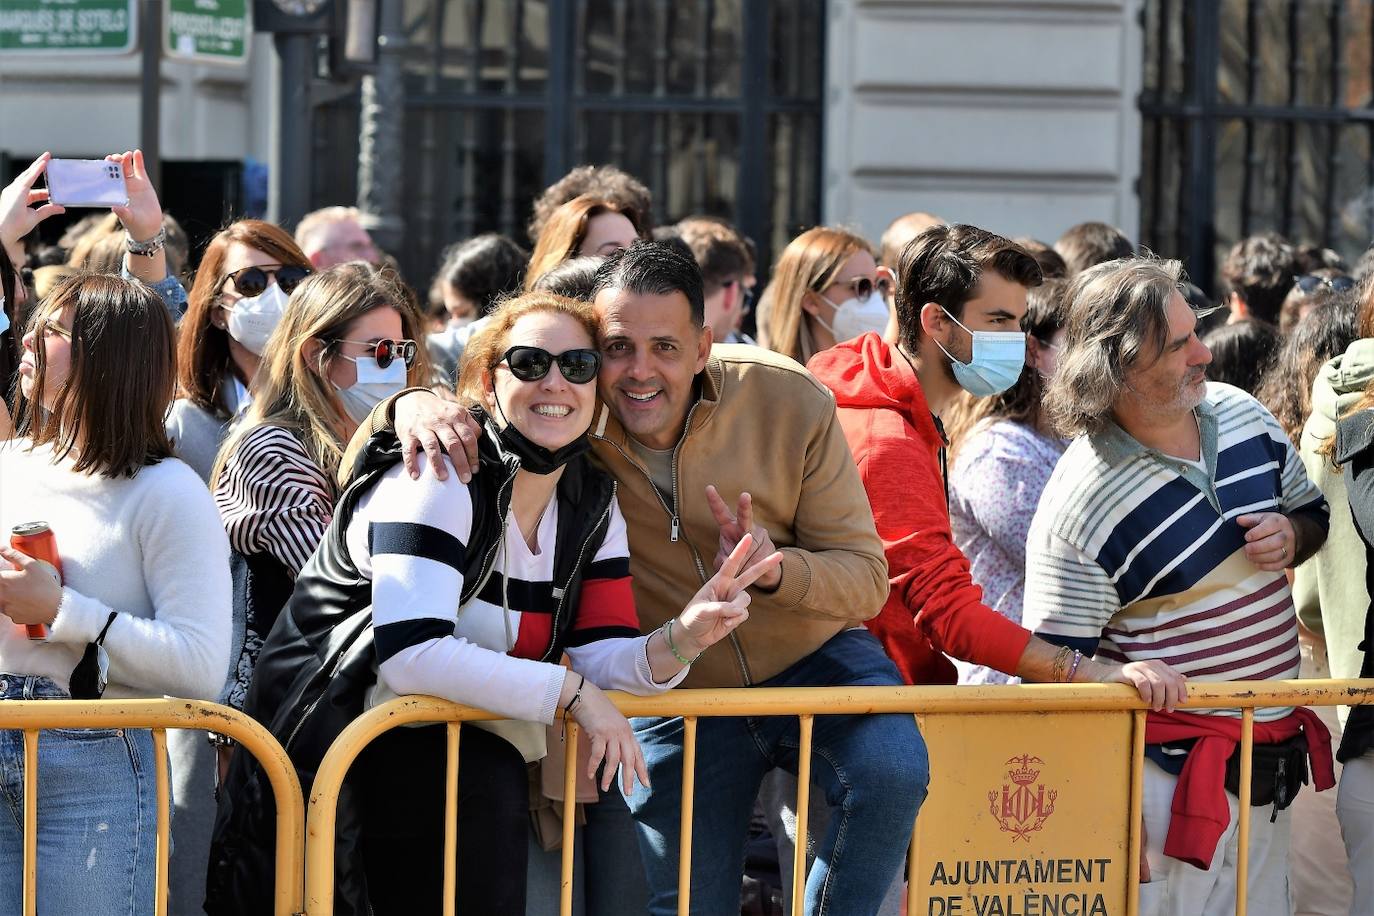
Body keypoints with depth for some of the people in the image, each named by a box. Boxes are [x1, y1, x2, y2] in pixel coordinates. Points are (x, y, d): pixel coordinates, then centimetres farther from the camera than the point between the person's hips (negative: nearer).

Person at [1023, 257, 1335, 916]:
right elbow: (1054, 672, -13)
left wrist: (1292, 538, -2)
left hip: (1274, 758, 7)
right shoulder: (1078, 508, -18)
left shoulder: (1243, 415, 3)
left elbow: (1312, 512, 19)